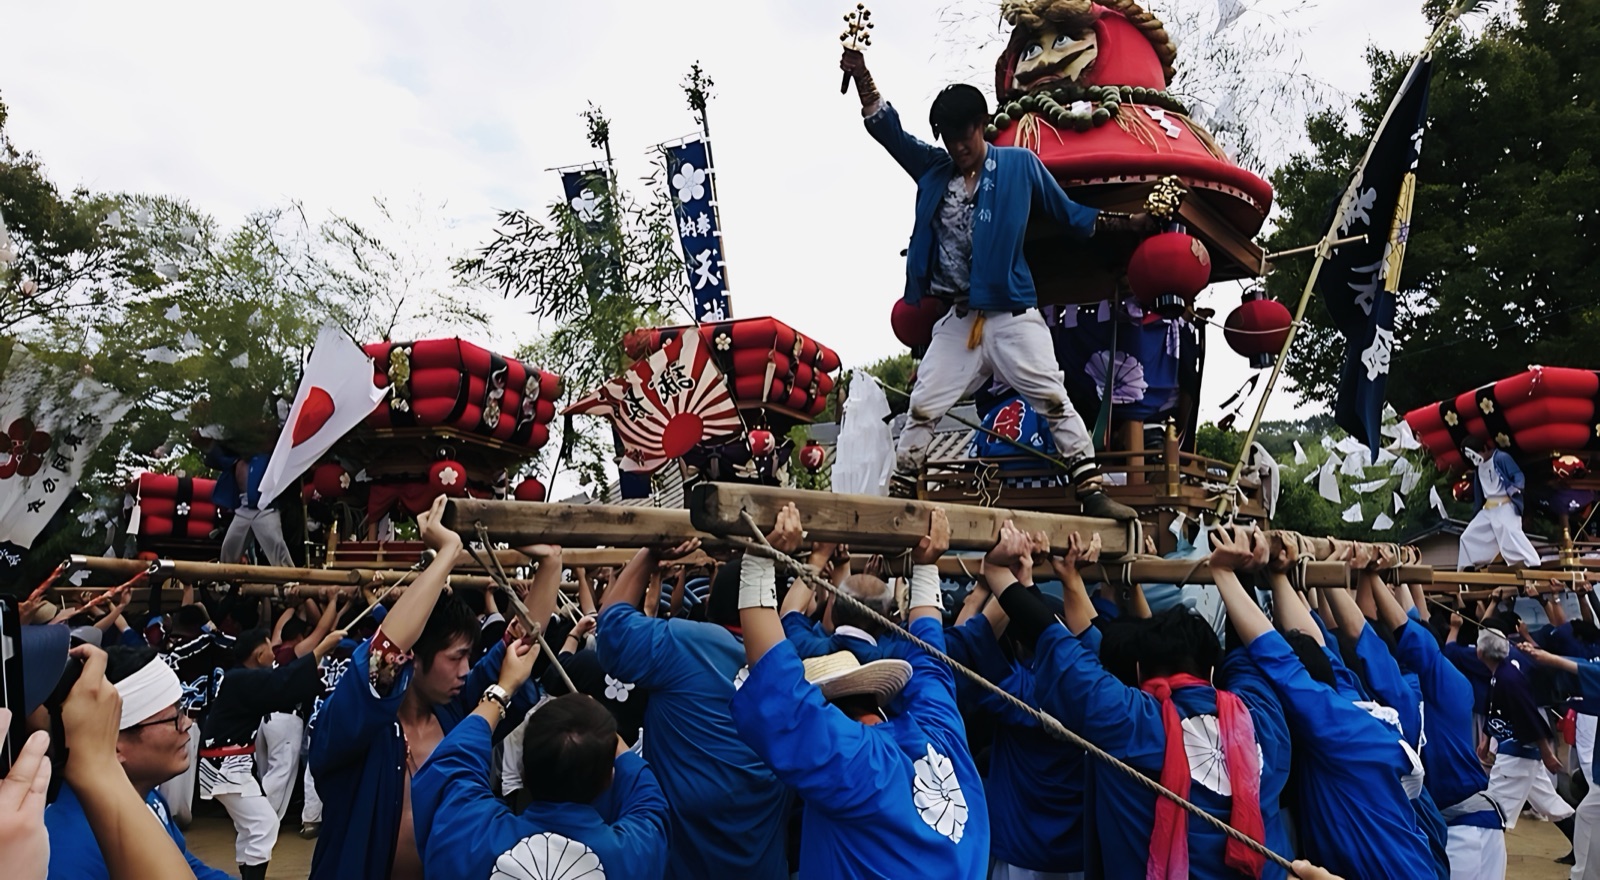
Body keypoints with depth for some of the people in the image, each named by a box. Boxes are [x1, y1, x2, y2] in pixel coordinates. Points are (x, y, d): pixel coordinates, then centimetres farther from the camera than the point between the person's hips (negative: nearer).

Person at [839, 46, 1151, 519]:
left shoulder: (1020, 163, 4)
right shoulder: (933, 168, 10)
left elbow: (1069, 214, 11)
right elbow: (887, 129, 10)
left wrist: (1127, 222, 3)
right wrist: (861, 75, -2)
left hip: (1013, 315, -3)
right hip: (958, 319, 3)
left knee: (1054, 401, -8)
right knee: (922, 409, 3)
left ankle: (1094, 495, -5)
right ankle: (899, 493, 12)